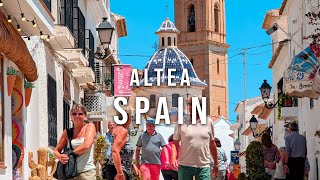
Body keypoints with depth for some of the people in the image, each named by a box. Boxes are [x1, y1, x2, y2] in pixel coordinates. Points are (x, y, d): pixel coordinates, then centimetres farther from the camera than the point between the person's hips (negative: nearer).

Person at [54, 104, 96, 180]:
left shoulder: (90, 126, 2)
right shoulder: (67, 132, 9)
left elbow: (86, 145, -13)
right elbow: (56, 150, 12)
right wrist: (60, 157, -12)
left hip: (87, 171, -3)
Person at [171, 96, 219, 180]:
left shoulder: (208, 122, 8)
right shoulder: (181, 123, 3)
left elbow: (212, 144, 15)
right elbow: (175, 143, 4)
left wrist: (216, 164, 17)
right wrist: (173, 158, -13)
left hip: (204, 166, 1)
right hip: (185, 166, 0)